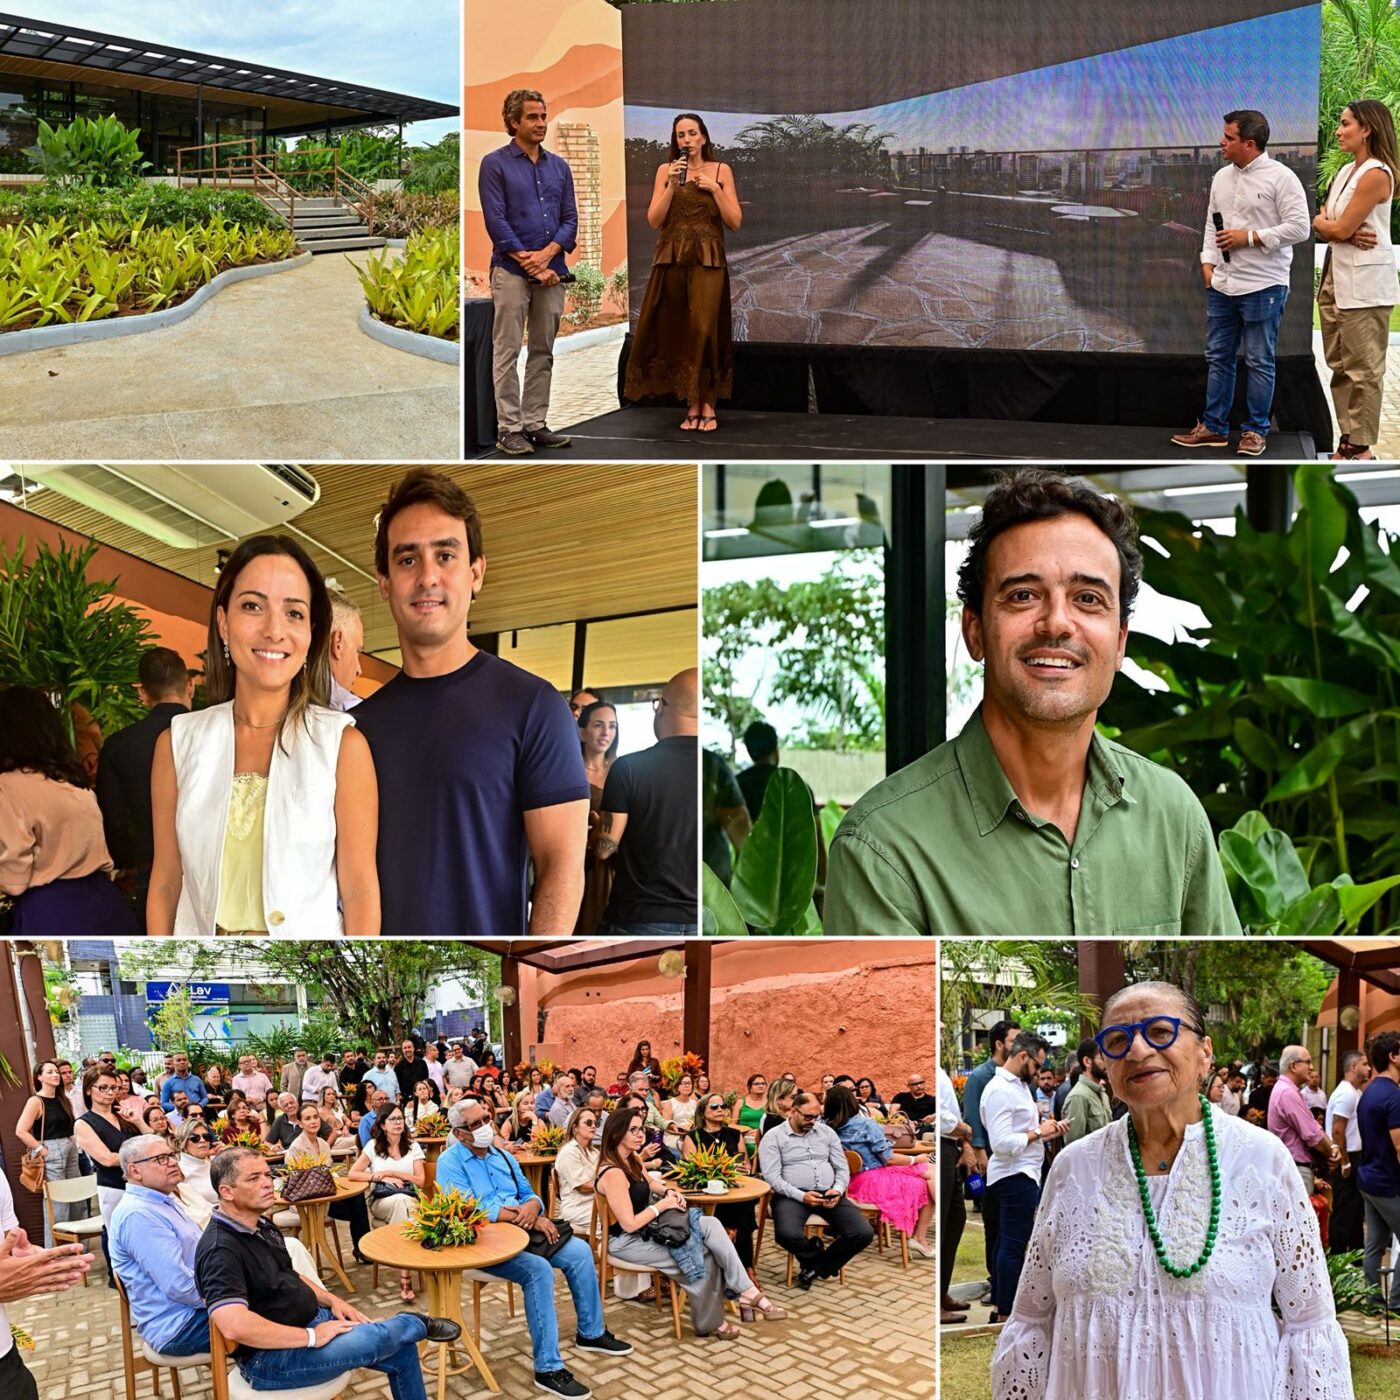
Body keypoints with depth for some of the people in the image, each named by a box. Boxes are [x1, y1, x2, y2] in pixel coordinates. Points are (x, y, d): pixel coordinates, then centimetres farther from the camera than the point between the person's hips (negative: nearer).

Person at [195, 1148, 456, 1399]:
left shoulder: (261, 1225, 8)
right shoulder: (221, 1249, -25)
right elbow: (235, 1326, -37)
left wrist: (331, 1300, 3)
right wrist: (312, 1337, -27)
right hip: (271, 1357, -10)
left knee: (402, 1351, 5)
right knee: (392, 1333, -14)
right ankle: (417, 1324, 19)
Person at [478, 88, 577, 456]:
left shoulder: (559, 166, 13)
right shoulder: (495, 163, -2)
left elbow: (570, 219, 7)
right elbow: (496, 221, -9)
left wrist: (546, 254, -10)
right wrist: (528, 262, -13)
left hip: (552, 271, 5)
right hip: (511, 270, -5)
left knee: (543, 352, 8)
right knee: (507, 352, -2)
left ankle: (535, 423, 15)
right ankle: (509, 429, 1)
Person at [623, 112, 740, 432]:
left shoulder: (721, 170, 6)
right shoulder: (665, 170, 7)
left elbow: (735, 222, 2)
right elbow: (654, 220, 0)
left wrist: (714, 188, -8)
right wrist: (673, 185, -10)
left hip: (708, 260, -2)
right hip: (671, 260, 2)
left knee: (703, 328, -11)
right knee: (673, 329, 2)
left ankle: (705, 404, -4)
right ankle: (694, 403, 11)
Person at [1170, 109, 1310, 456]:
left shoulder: (1280, 177, -10)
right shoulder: (1222, 177, 11)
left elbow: (1299, 228, -13)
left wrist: (1249, 237, -15)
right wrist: (1207, 262, 3)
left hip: (1263, 287, -7)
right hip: (1222, 284, 7)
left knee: (1259, 361, 2)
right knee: (1218, 357, 11)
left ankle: (1256, 430, 11)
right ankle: (1213, 427, 19)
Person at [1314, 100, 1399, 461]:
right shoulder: (1346, 171, 14)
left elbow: (1340, 228, -17)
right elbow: (1323, 226, 9)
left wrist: (1325, 222, 3)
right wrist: (1347, 233, -11)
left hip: (1364, 282, -9)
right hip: (1336, 276, 9)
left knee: (1362, 369, -2)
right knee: (1341, 365, 10)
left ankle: (1361, 448, 3)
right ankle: (1348, 442, 16)